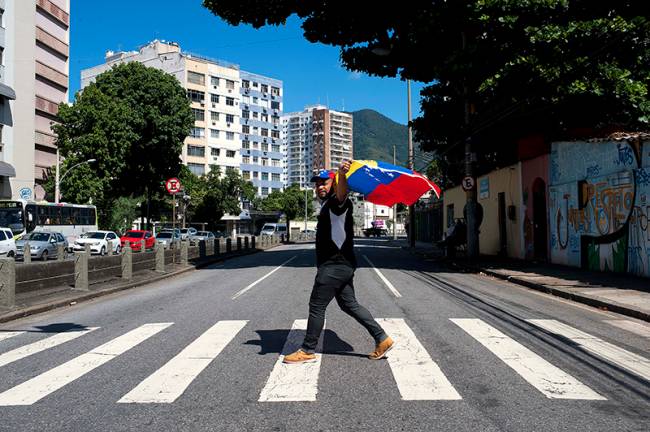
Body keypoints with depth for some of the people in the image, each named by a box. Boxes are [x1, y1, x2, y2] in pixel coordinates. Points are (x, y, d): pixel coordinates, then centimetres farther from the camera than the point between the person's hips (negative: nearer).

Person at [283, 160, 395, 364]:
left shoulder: (337, 202, -12)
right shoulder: (326, 205, 20)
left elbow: (341, 193, -37)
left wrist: (341, 174, -59)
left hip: (335, 266, -11)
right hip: (341, 265, 11)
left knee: (316, 306, -3)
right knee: (349, 304, 13)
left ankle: (307, 351, 8)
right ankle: (382, 339, 16)